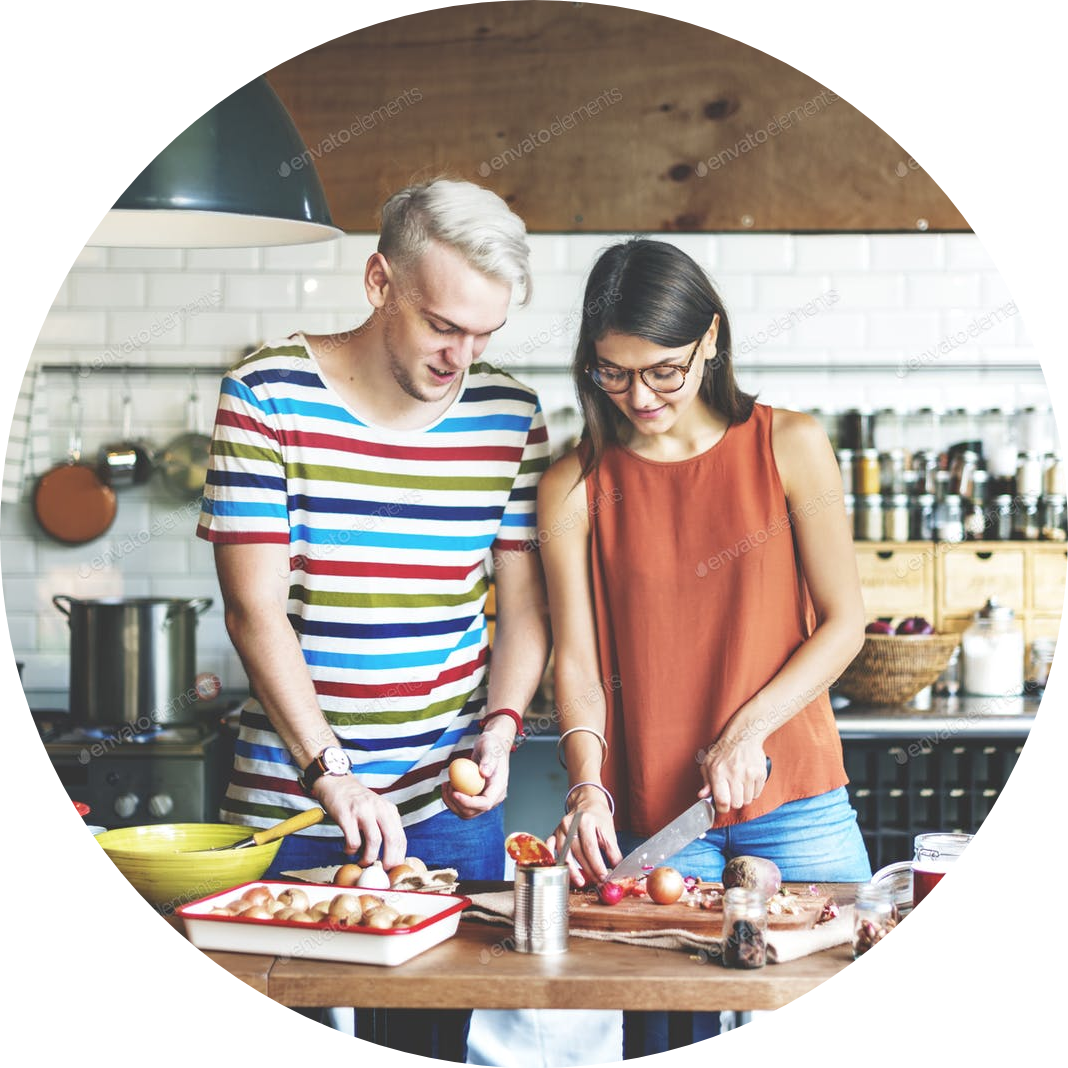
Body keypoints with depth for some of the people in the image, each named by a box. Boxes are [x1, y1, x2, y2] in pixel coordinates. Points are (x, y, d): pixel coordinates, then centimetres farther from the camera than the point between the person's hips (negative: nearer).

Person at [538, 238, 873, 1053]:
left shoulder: (791, 447, -1)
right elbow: (576, 660, -1)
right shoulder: (574, 488, 0)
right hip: (652, 814, 0)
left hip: (797, 804, 0)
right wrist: (587, 785, -16)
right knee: (674, 1024, 2)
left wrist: (748, 729, -12)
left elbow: (844, 622, -1)